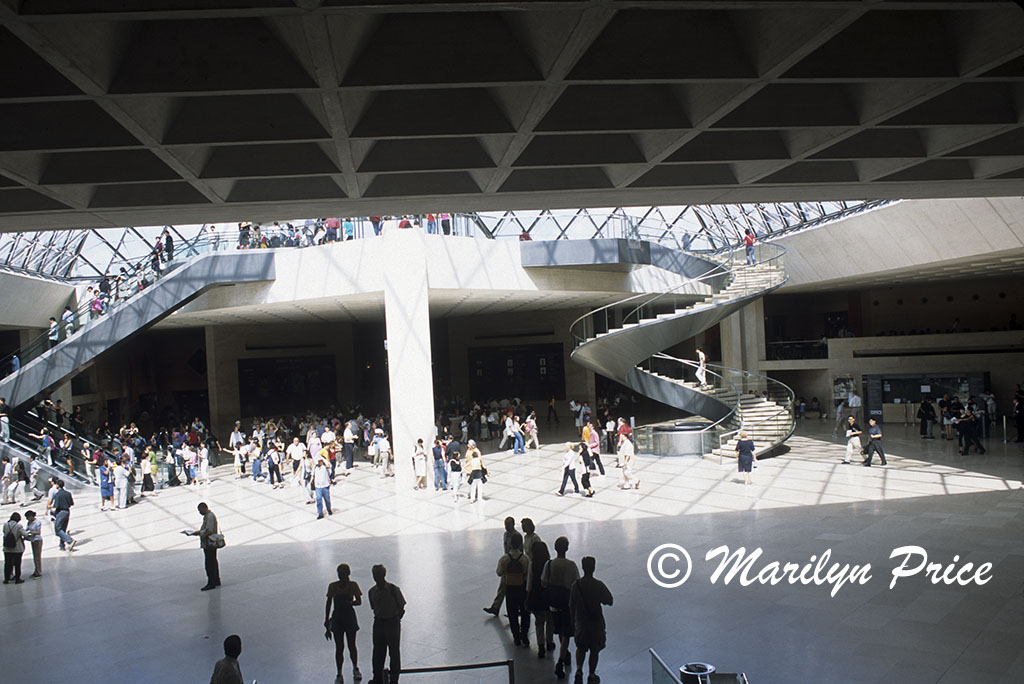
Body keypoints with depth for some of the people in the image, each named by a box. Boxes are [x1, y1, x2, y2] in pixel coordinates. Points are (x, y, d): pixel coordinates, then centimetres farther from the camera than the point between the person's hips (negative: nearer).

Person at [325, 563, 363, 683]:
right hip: (337, 617, 1)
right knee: (339, 648, 4)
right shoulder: (333, 586, -3)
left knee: (351, 646, 9)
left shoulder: (353, 585, -5)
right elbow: (328, 604, 1)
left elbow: (359, 601, -6)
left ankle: (355, 669, 32)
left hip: (349, 617, 0)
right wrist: (327, 622, 0)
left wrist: (349, 602, -27)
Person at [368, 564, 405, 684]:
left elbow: (401, 609, -5)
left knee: (394, 651, 3)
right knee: (378, 651, 10)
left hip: (392, 621, -4)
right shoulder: (372, 591, 2)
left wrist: (395, 620, -3)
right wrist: (378, 617, 9)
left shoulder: (393, 589, -12)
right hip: (378, 622, 4)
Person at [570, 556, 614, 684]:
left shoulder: (576, 584, -9)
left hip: (580, 622, 2)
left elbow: (571, 607, -2)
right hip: (596, 623, -2)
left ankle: (579, 670, 5)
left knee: (581, 648, 22)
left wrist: (573, 623, 10)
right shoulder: (598, 585, -17)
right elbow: (609, 601, -9)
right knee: (594, 650, 15)